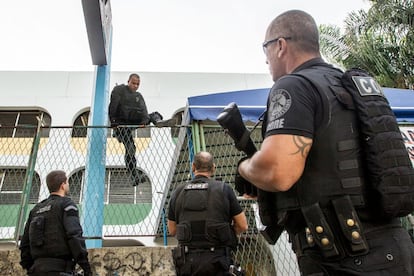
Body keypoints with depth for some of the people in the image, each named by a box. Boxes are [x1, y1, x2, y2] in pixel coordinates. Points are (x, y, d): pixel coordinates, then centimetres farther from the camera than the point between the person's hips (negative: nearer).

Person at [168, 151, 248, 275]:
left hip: (187, 260, 3)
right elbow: (243, 226, 0)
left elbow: (172, 230, 12)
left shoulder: (178, 192, 4)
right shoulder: (223, 189, -4)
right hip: (216, 259, -2)